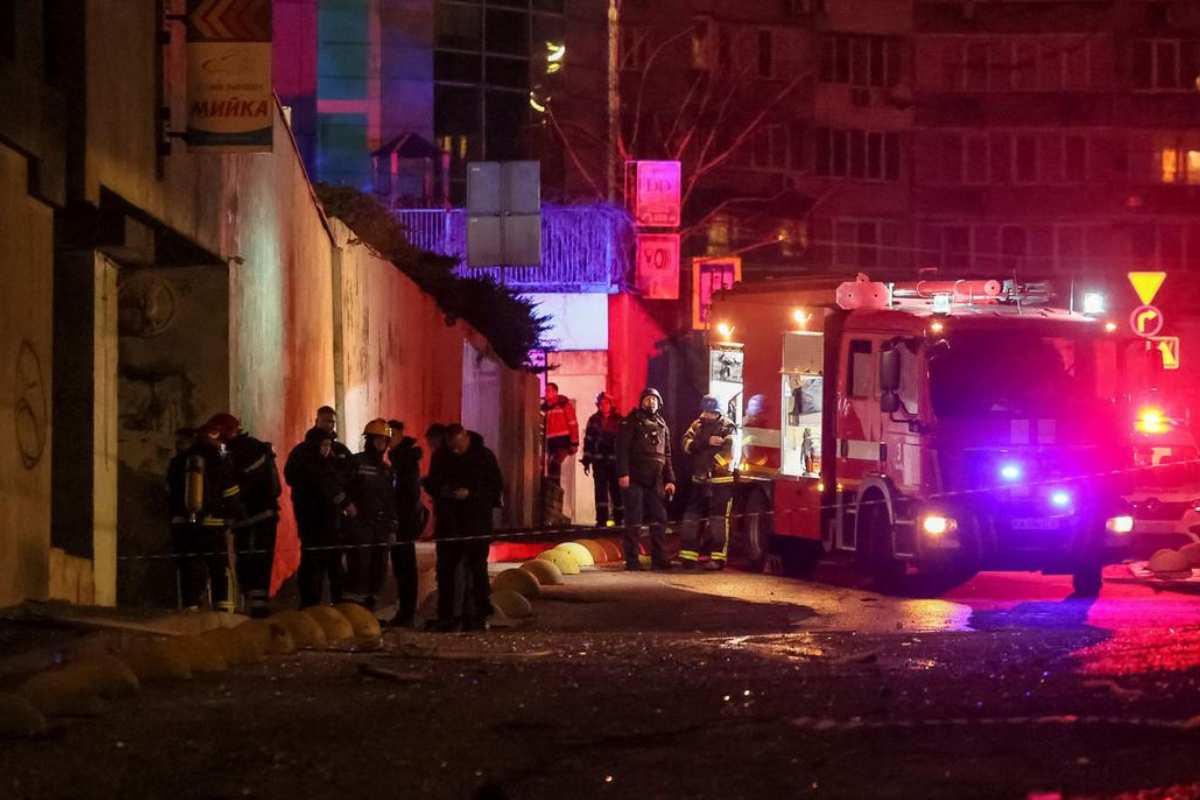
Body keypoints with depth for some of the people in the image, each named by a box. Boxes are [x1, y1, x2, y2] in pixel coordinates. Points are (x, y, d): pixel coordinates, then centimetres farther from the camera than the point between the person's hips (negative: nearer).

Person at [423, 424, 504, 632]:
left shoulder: (484, 456, -4)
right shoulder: (441, 456, 6)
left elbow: (496, 488, -4)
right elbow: (431, 483, 16)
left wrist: (470, 494, -18)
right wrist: (442, 491, -8)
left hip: (477, 522, -4)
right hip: (448, 521, 4)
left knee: (477, 568, -3)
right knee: (445, 568, 4)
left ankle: (479, 615, 0)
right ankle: (445, 616, 10)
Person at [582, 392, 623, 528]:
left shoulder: (619, 420, 6)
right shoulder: (594, 420, 9)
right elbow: (588, 440, 8)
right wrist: (587, 461, 3)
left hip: (615, 460, -1)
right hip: (599, 460, 1)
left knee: (616, 489, 2)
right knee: (601, 489, -7)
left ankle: (619, 518, 12)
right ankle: (601, 519, -8)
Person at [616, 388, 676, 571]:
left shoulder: (662, 426, 18)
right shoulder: (632, 422, 1)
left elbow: (667, 456, 21)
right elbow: (622, 449, -7)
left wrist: (670, 480, 14)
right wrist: (623, 473, -17)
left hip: (655, 481, 6)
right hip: (635, 479, -5)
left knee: (659, 519, 2)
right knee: (634, 520, -4)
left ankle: (659, 558, 7)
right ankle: (631, 560, -3)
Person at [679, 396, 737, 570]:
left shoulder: (727, 427, -3)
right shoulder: (697, 425, 12)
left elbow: (727, 452, -15)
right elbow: (687, 444, -4)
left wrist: (708, 467, -22)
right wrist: (707, 442, -19)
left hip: (720, 480, -5)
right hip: (700, 480, 5)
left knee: (718, 519, -5)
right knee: (692, 516, 5)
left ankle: (717, 557, -3)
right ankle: (688, 554, 9)